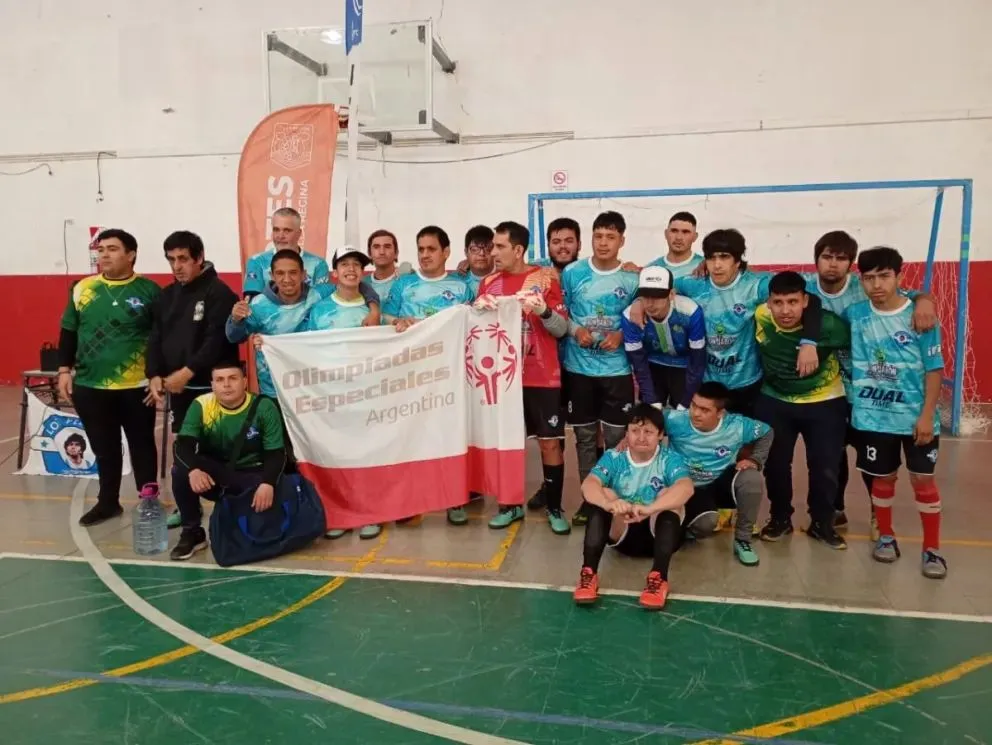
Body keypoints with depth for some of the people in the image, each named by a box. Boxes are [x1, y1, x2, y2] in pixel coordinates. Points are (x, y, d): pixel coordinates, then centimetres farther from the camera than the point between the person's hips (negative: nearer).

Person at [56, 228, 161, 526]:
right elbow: (68, 332, 12)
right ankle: (108, 501, 29)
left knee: (142, 444, 9)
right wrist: (64, 369, 7)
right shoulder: (82, 288, 5)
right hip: (90, 386, 3)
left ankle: (149, 502, 22)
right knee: (104, 448, 14)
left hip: (137, 386, -3)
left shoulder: (149, 290, -4)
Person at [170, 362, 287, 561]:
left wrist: (268, 483, -34)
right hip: (214, 474, 2)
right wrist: (193, 470, -42)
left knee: (265, 500, -32)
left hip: (250, 475, -2)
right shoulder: (201, 406, -11)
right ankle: (192, 532, -4)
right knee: (181, 472, -27)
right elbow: (183, 445, -19)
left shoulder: (264, 407, -15)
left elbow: (276, 453, -15)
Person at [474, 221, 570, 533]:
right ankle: (511, 504, 23)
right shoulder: (489, 282, 8)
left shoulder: (545, 279, -3)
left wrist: (544, 311, -24)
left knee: (550, 442, 2)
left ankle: (554, 508, 15)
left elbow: (561, 329, -4)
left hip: (542, 377, -3)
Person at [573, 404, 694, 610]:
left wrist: (649, 509, -49)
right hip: (622, 535, 1)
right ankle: (588, 572, -32)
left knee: (668, 495, -26)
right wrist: (609, 503, -48)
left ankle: (659, 577, -37)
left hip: (659, 535, -1)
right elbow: (588, 484, -25)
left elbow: (686, 487, -32)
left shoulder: (670, 459, -10)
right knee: (602, 494, -22)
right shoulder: (613, 457, -6)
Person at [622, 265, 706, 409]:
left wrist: (684, 405, -18)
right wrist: (653, 402, -17)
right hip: (653, 366, 2)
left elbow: (698, 361, -21)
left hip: (685, 368, -1)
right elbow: (638, 364, -15)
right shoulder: (630, 316, -26)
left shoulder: (691, 313, -32)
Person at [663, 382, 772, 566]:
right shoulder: (676, 420, -24)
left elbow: (767, 432, 2)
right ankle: (690, 528, 11)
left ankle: (742, 539, -8)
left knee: (751, 478, -31)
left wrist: (755, 460, -8)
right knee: (707, 522, -33)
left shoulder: (736, 426, -18)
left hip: (720, 484, 2)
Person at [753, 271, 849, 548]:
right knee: (774, 463, 9)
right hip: (774, 401, 2)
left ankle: (822, 523, 26)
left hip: (825, 403, -2)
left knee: (825, 467, 4)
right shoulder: (760, 317, -22)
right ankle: (780, 518, 31)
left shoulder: (828, 325, -28)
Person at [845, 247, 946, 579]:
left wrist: (927, 415, -10)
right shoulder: (855, 314, -4)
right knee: (882, 477, 13)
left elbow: (934, 368, -7)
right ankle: (886, 537, 32)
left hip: (916, 415, -2)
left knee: (923, 479, 5)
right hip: (874, 415, 2)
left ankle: (932, 549, 19)